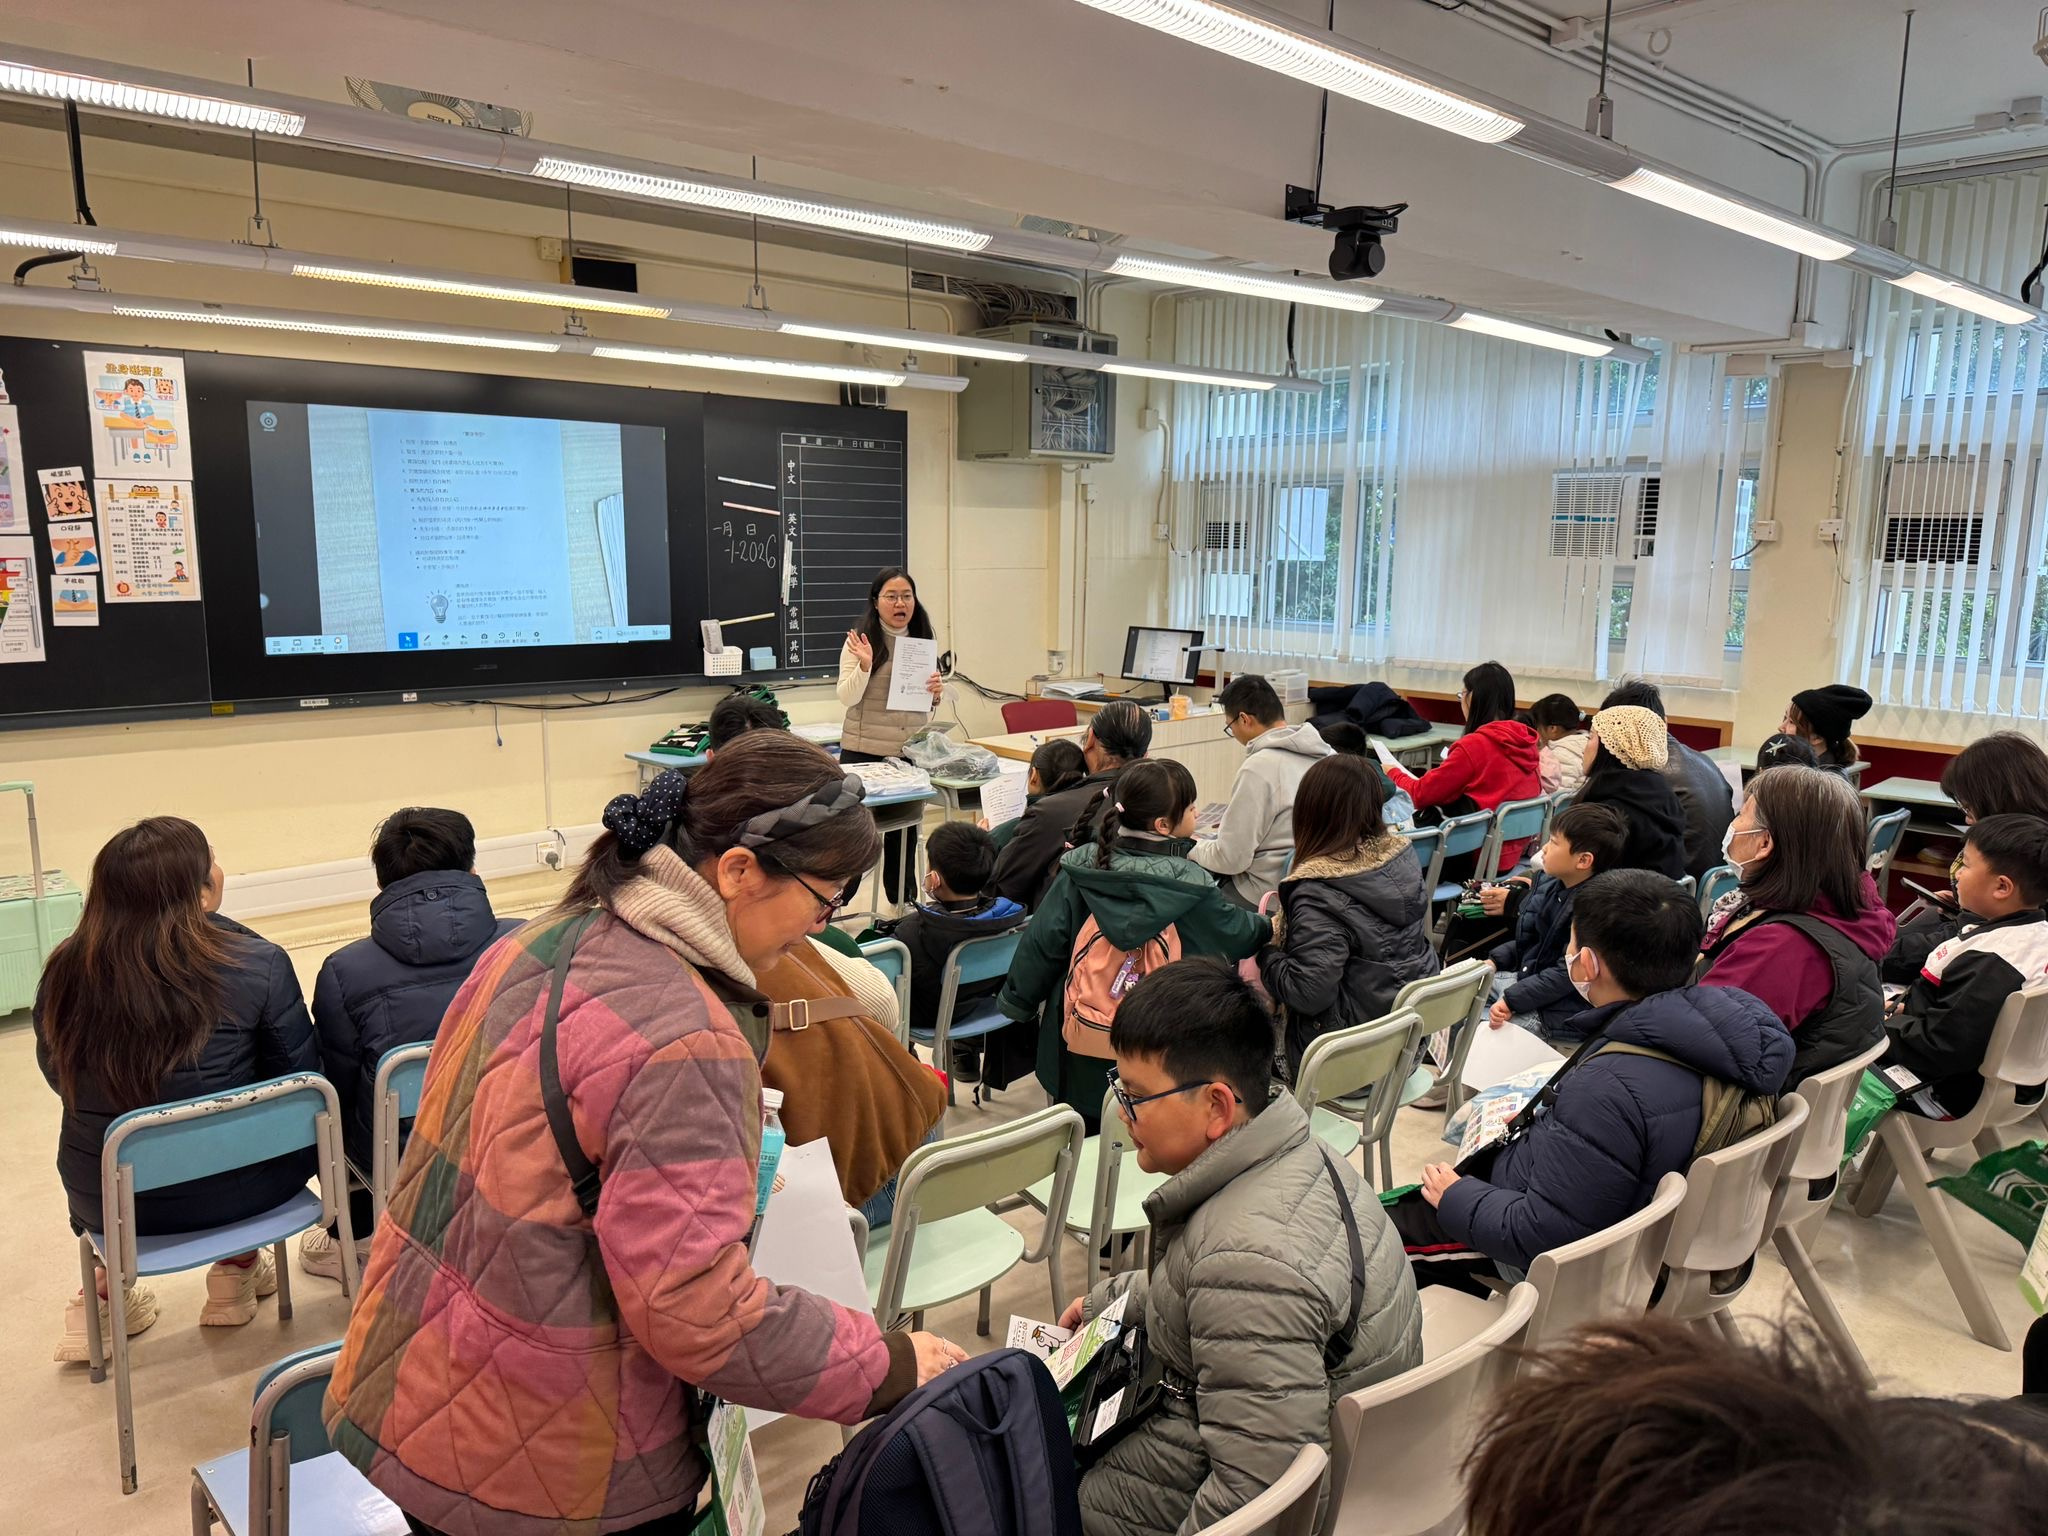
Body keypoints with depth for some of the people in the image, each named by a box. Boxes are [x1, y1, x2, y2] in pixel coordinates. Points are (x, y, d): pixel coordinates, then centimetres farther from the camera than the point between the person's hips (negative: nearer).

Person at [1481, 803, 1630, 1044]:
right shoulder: (1549, 883, 2)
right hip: (1527, 978, 10)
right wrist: (1493, 962, 5)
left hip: (1557, 1012, -10)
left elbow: (1566, 974, -25)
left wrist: (1511, 1000, -25)